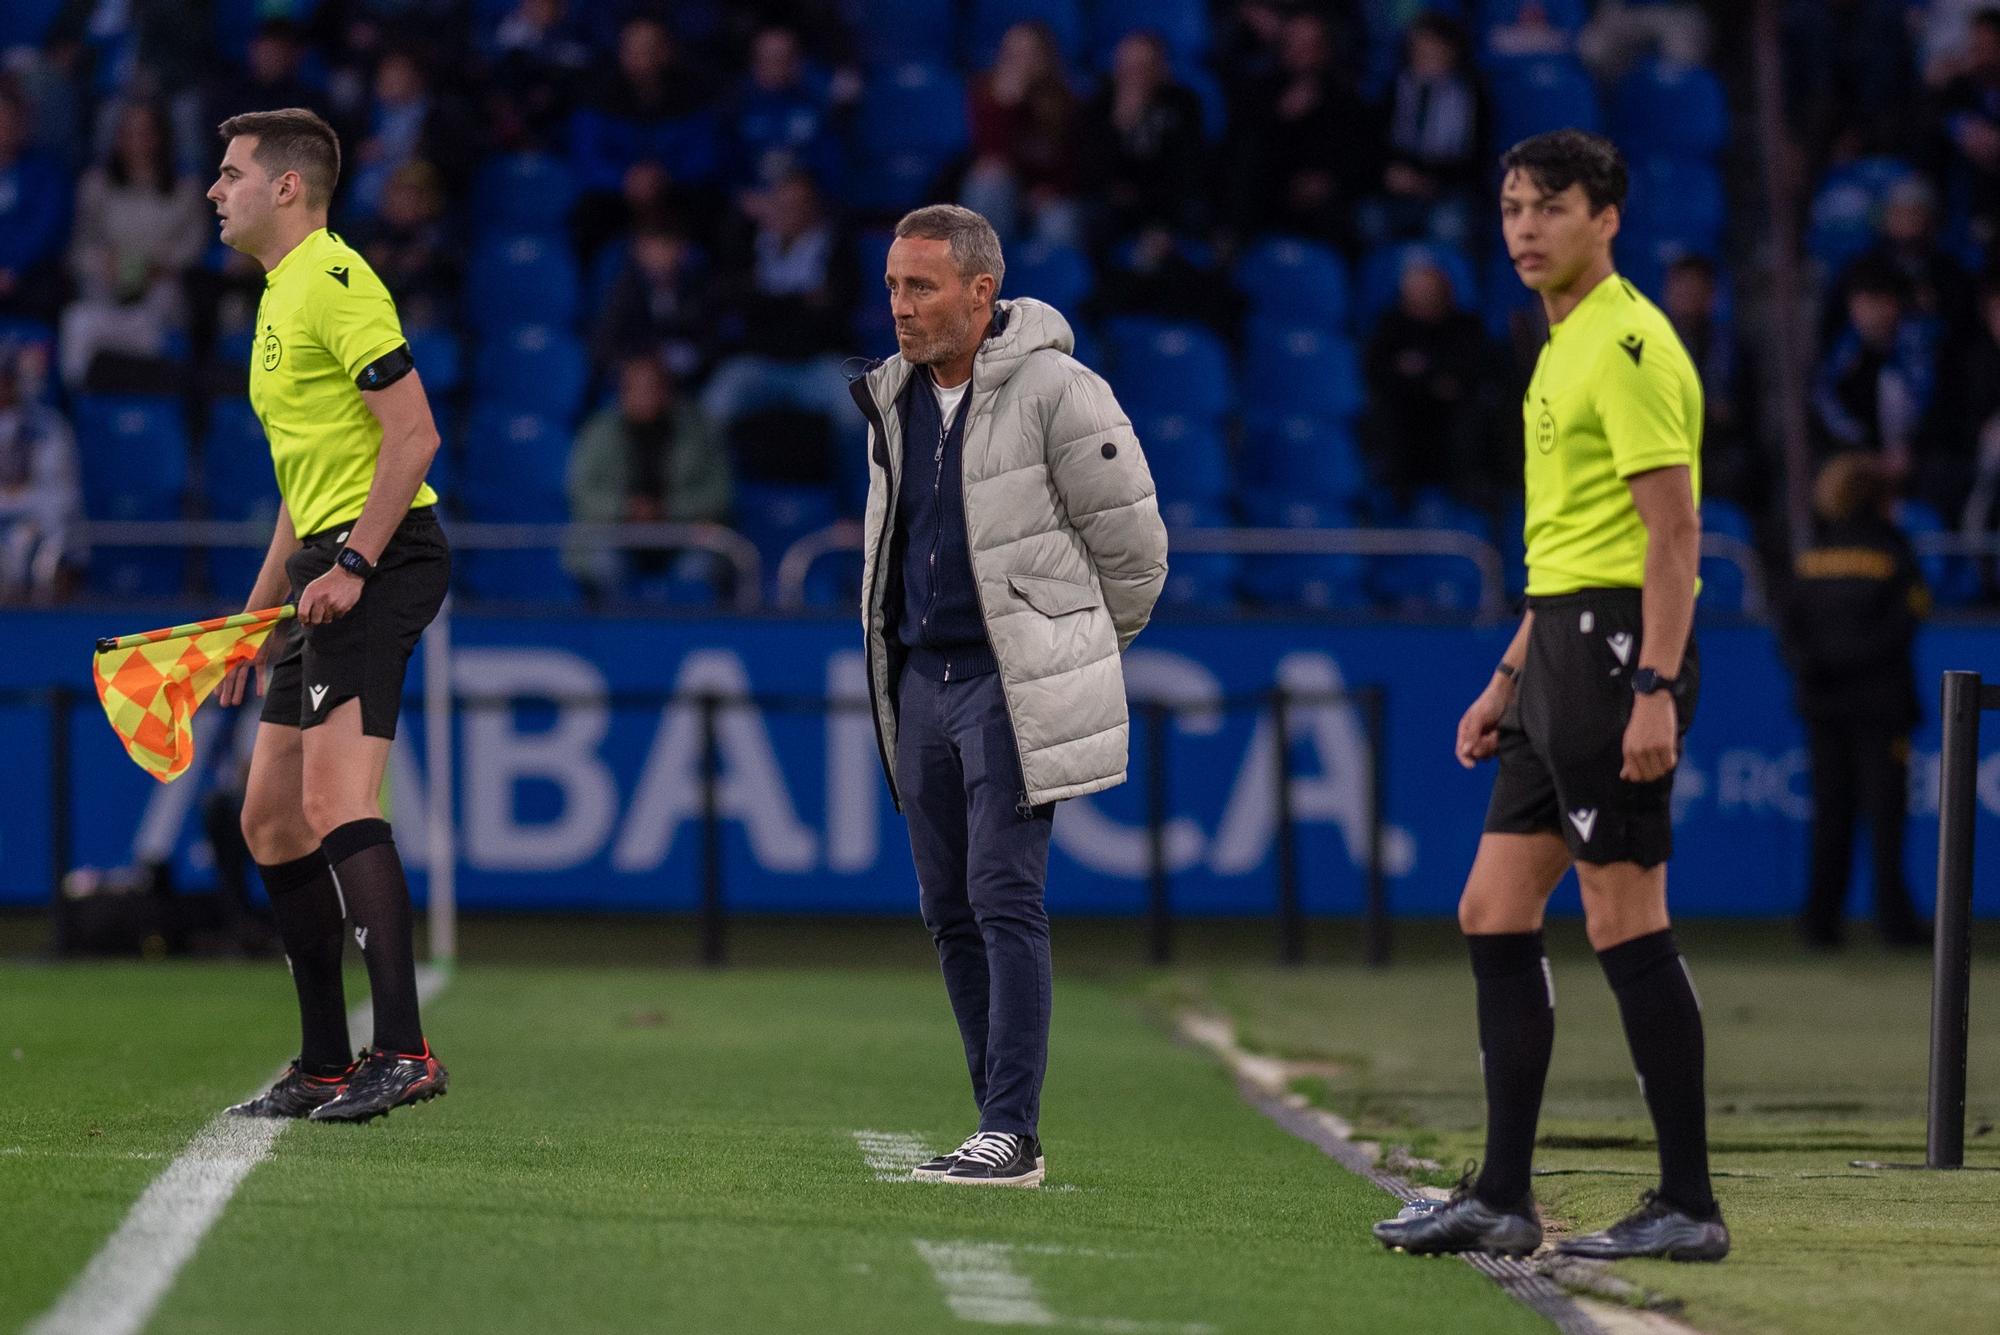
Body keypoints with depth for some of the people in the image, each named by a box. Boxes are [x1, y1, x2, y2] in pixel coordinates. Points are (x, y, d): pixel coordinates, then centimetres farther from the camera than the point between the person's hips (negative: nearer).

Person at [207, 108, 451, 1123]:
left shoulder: (336, 281, -10)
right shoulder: (281, 298, 21)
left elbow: (413, 433, -18)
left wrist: (352, 565, -22)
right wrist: (258, 613, 25)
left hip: (382, 558, -10)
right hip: (327, 568, 10)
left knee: (334, 803, -21)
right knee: (272, 825, 11)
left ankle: (403, 1050, -25)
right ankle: (325, 1067, 16)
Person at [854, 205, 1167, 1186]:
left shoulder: (1054, 392, -11)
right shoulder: (895, 397, 10)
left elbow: (1133, 544, -4)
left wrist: (1082, 652, 8)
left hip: (1014, 685, -7)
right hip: (921, 679, 7)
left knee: (1004, 898, -12)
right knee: (949, 911, 7)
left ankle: (1012, 1132, -11)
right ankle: (1005, 1127, 14)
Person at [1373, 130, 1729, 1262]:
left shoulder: (1629, 344, -12)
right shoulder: (1565, 349, 19)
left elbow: (1674, 530, -18)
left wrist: (1654, 690, -24)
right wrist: (1510, 680, 24)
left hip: (1619, 648, -10)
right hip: (1562, 649, 10)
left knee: (1627, 926, -8)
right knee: (1495, 916, 9)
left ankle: (1690, 1208, -3)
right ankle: (1502, 1200, 12)